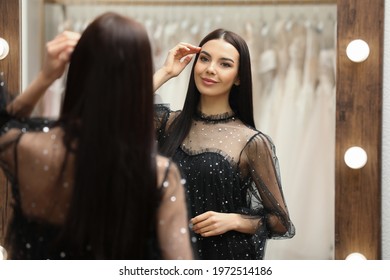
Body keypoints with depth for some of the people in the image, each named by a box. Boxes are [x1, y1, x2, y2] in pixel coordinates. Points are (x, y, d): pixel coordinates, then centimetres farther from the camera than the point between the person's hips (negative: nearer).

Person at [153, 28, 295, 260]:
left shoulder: (252, 143, -10)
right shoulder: (169, 124, -2)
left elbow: (281, 222, -5)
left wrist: (233, 221, -21)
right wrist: (165, 72, -12)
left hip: (228, 256, -3)